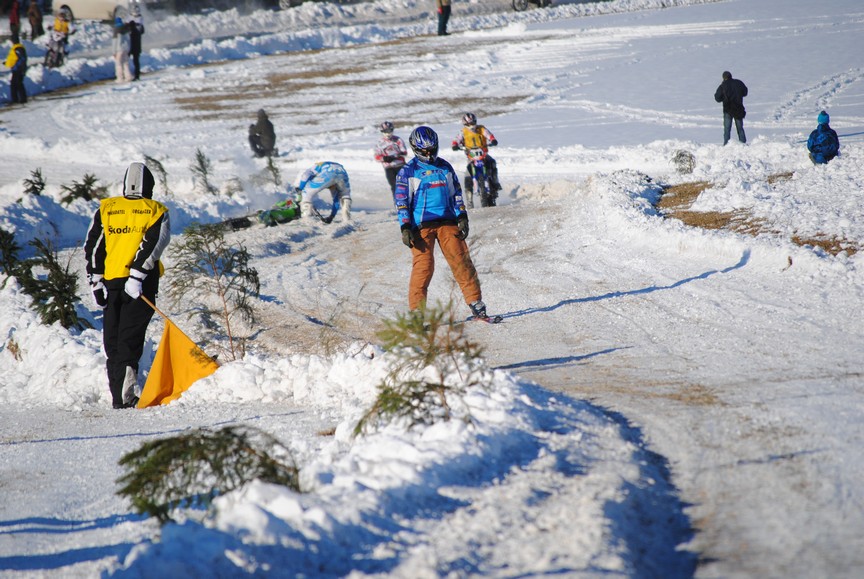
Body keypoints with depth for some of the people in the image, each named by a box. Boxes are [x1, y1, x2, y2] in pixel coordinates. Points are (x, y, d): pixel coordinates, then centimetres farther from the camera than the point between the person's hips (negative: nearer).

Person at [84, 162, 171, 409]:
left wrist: (96, 282, 5)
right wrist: (137, 276, -16)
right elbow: (152, 245, -10)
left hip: (111, 281, 2)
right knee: (131, 337, -5)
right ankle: (127, 370, -31)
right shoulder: (156, 211, 5)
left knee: (112, 342, 9)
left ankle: (118, 397, 7)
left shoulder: (105, 209, 12)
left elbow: (93, 247, 6)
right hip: (141, 284, -2)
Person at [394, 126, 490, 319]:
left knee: (461, 262, -3)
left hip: (447, 222, 3)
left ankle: (476, 304, 1)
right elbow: (401, 201, -1)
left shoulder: (445, 167, 13)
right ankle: (416, 311, -3)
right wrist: (405, 228, -9)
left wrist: (462, 217, 5)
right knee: (423, 267, -9)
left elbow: (456, 193, 16)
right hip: (421, 225, -3)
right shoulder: (408, 172, 1)